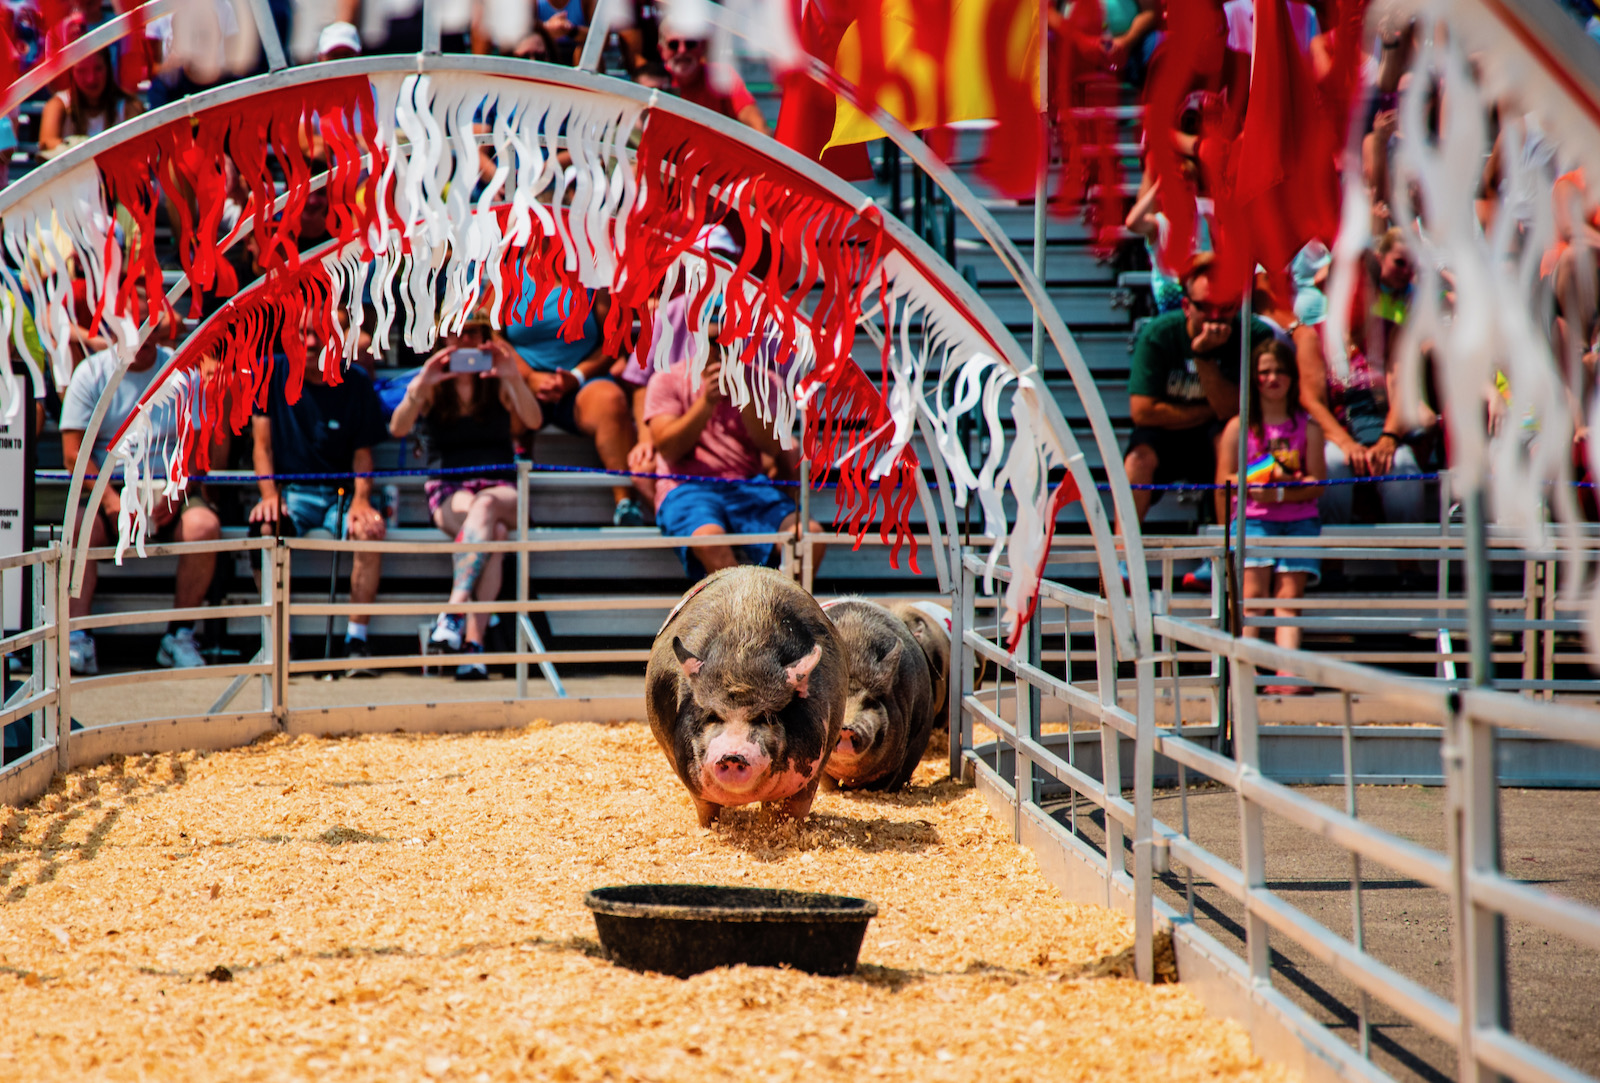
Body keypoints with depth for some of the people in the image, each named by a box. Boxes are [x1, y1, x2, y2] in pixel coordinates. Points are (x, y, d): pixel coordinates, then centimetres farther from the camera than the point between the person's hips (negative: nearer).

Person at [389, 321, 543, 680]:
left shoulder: (498, 383, 10)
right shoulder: (432, 386, 9)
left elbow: (533, 421, -9)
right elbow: (397, 428, -9)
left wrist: (515, 379, -27)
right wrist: (420, 386, -27)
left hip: (500, 490, 1)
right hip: (447, 491, -1)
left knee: (485, 506, -37)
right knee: (492, 533, -34)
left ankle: (453, 610, -48)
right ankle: (473, 640, -47)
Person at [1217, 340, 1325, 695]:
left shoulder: (1307, 426, 11)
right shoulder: (1239, 426, 10)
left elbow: (1316, 483, 2)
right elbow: (1225, 480, 3)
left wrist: (1279, 492, -15)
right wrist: (1260, 480, -15)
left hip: (1299, 520, 1)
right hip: (1253, 519, -1)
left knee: (1289, 595, -14)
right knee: (1253, 592, -19)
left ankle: (1288, 674, -28)